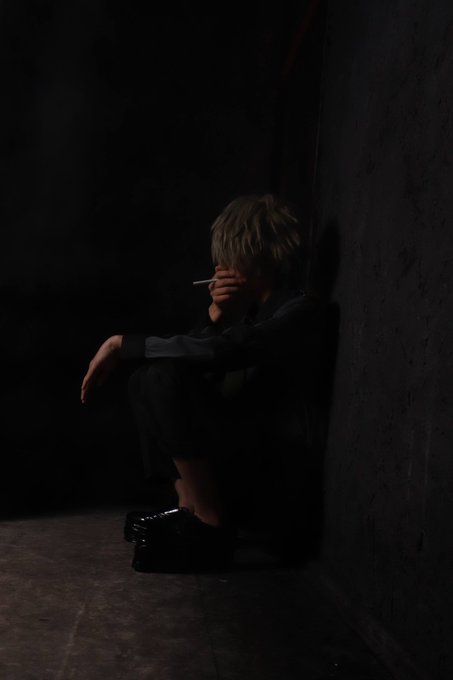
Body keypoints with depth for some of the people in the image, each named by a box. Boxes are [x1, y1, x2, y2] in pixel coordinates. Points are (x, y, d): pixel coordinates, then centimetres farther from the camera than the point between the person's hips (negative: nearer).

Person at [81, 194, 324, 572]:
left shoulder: (299, 311, -17)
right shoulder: (253, 304, 9)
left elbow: (214, 352, -31)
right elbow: (193, 354, 7)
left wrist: (121, 345, -24)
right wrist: (216, 315, -10)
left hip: (277, 456, -9)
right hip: (240, 436, 9)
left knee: (166, 377, -24)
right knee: (148, 380, 8)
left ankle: (212, 527, -16)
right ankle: (190, 505, 4)